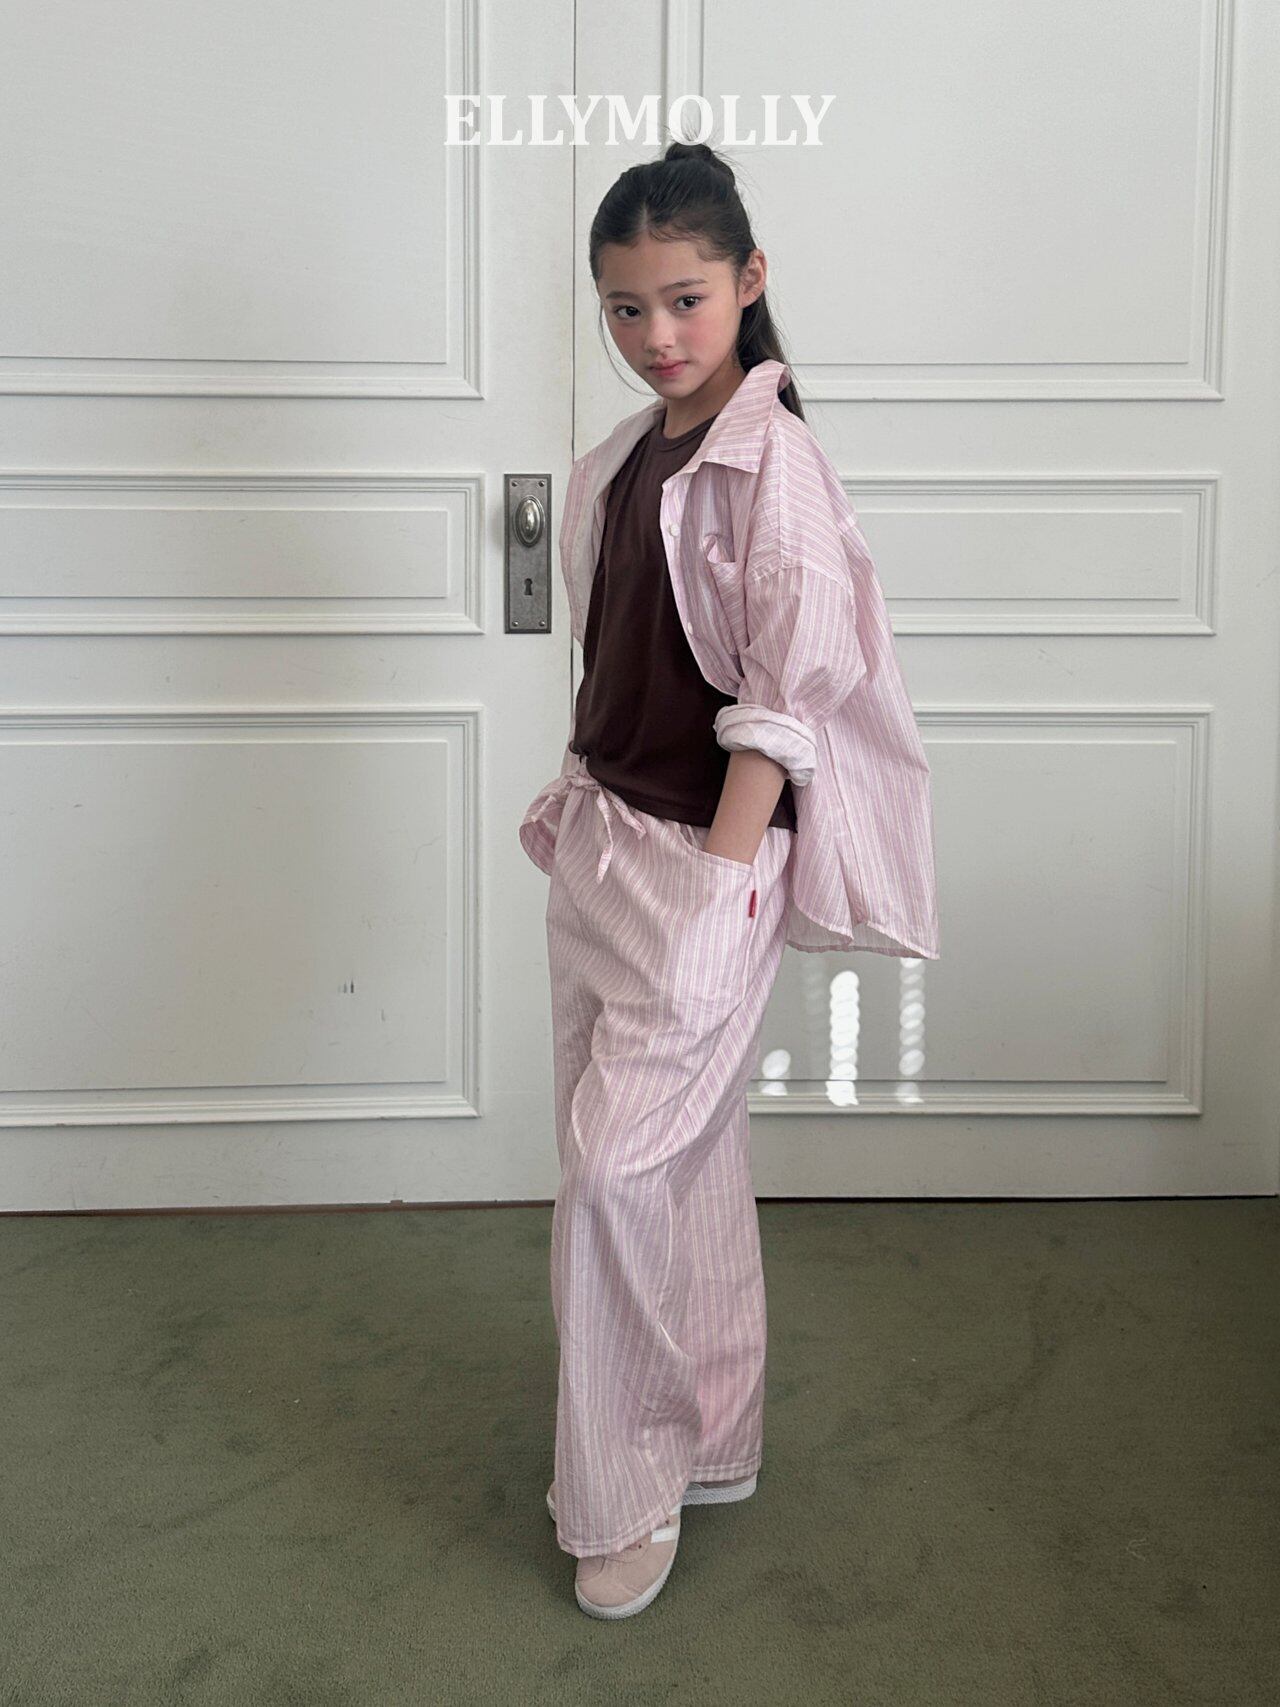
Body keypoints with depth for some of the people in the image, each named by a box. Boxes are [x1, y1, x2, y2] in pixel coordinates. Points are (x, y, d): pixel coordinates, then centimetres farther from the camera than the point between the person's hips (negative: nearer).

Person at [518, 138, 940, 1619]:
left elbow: (785, 699, -17)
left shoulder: (772, 462, -13)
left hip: (703, 854, -8)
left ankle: (631, 1493, 12)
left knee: (615, 1166, -6)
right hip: (602, 844, 8)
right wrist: (576, 813, 14)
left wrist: (720, 880, -19)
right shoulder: (621, 462, 11)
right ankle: (709, 1443, 31)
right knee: (683, 1161, 16)